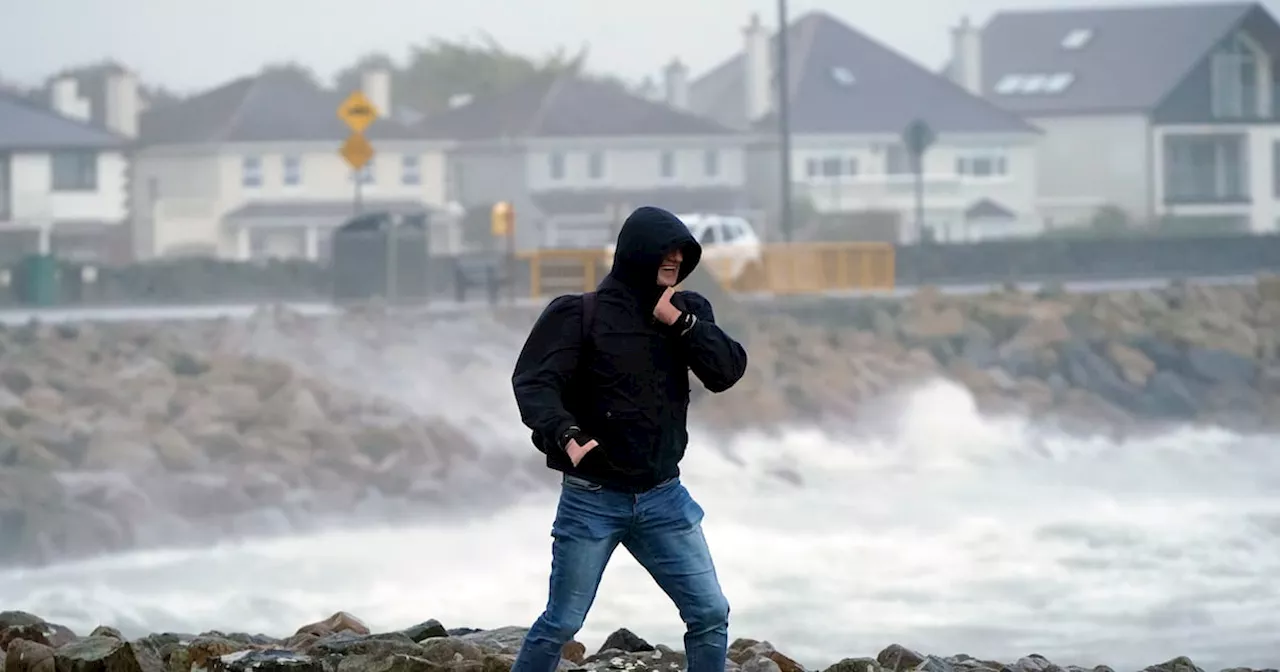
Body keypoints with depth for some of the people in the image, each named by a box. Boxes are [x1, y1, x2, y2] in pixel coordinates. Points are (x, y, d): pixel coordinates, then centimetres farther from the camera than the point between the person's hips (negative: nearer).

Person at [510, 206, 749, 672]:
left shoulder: (686, 312, 5)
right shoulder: (583, 314, -9)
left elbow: (728, 371, -5)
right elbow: (534, 383, -17)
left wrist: (679, 323, -16)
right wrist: (566, 435, -35)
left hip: (663, 498, 4)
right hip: (592, 498, -4)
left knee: (710, 614, 2)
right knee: (561, 623, 3)